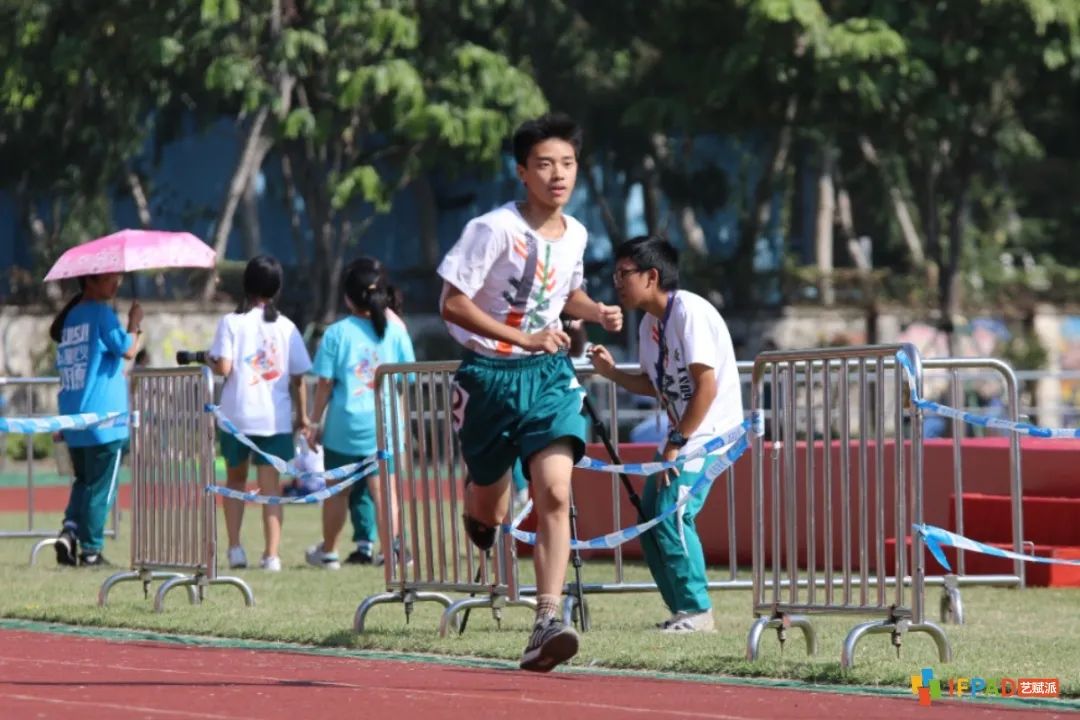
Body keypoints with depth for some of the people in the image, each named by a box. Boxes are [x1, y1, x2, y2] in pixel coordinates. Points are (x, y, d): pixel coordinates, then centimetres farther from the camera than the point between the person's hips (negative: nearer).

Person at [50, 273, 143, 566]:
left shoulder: (69, 317, 14)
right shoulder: (101, 313, -9)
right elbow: (127, 349, -16)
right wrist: (134, 323, 1)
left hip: (72, 419, 7)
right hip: (104, 418, -7)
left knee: (83, 481, 19)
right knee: (100, 487, 2)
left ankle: (69, 530, -2)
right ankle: (90, 550, 5)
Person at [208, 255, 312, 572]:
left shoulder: (232, 322, -4)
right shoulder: (286, 327, 3)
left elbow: (223, 367, -12)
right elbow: (298, 377, 3)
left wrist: (210, 361, 10)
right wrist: (302, 415, 12)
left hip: (237, 415, -1)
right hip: (276, 417, 1)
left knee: (235, 479, 17)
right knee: (271, 487, 3)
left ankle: (235, 548, 10)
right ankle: (271, 554, -3)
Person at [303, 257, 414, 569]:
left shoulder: (337, 333, -5)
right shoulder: (396, 330, -1)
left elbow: (325, 383, -3)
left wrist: (315, 421, 6)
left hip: (344, 425, -1)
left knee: (337, 491, 14)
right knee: (384, 491, -1)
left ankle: (328, 552, 28)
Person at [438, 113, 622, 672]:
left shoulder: (575, 235, 4)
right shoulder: (493, 229, -15)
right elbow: (452, 304, -16)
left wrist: (596, 311, 2)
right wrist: (523, 338, -23)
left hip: (549, 374, 3)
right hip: (490, 373, -3)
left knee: (554, 493, -18)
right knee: (489, 513, 11)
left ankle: (547, 623, -23)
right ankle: (476, 505, 52)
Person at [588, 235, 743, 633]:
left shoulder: (689, 312, -18)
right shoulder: (649, 324, 10)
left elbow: (706, 386, -21)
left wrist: (678, 444, -18)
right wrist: (611, 373, 4)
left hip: (710, 431, -10)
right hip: (681, 432, 10)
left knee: (672, 514, -17)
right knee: (650, 517, 6)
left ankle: (697, 611, -7)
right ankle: (682, 610, 13)